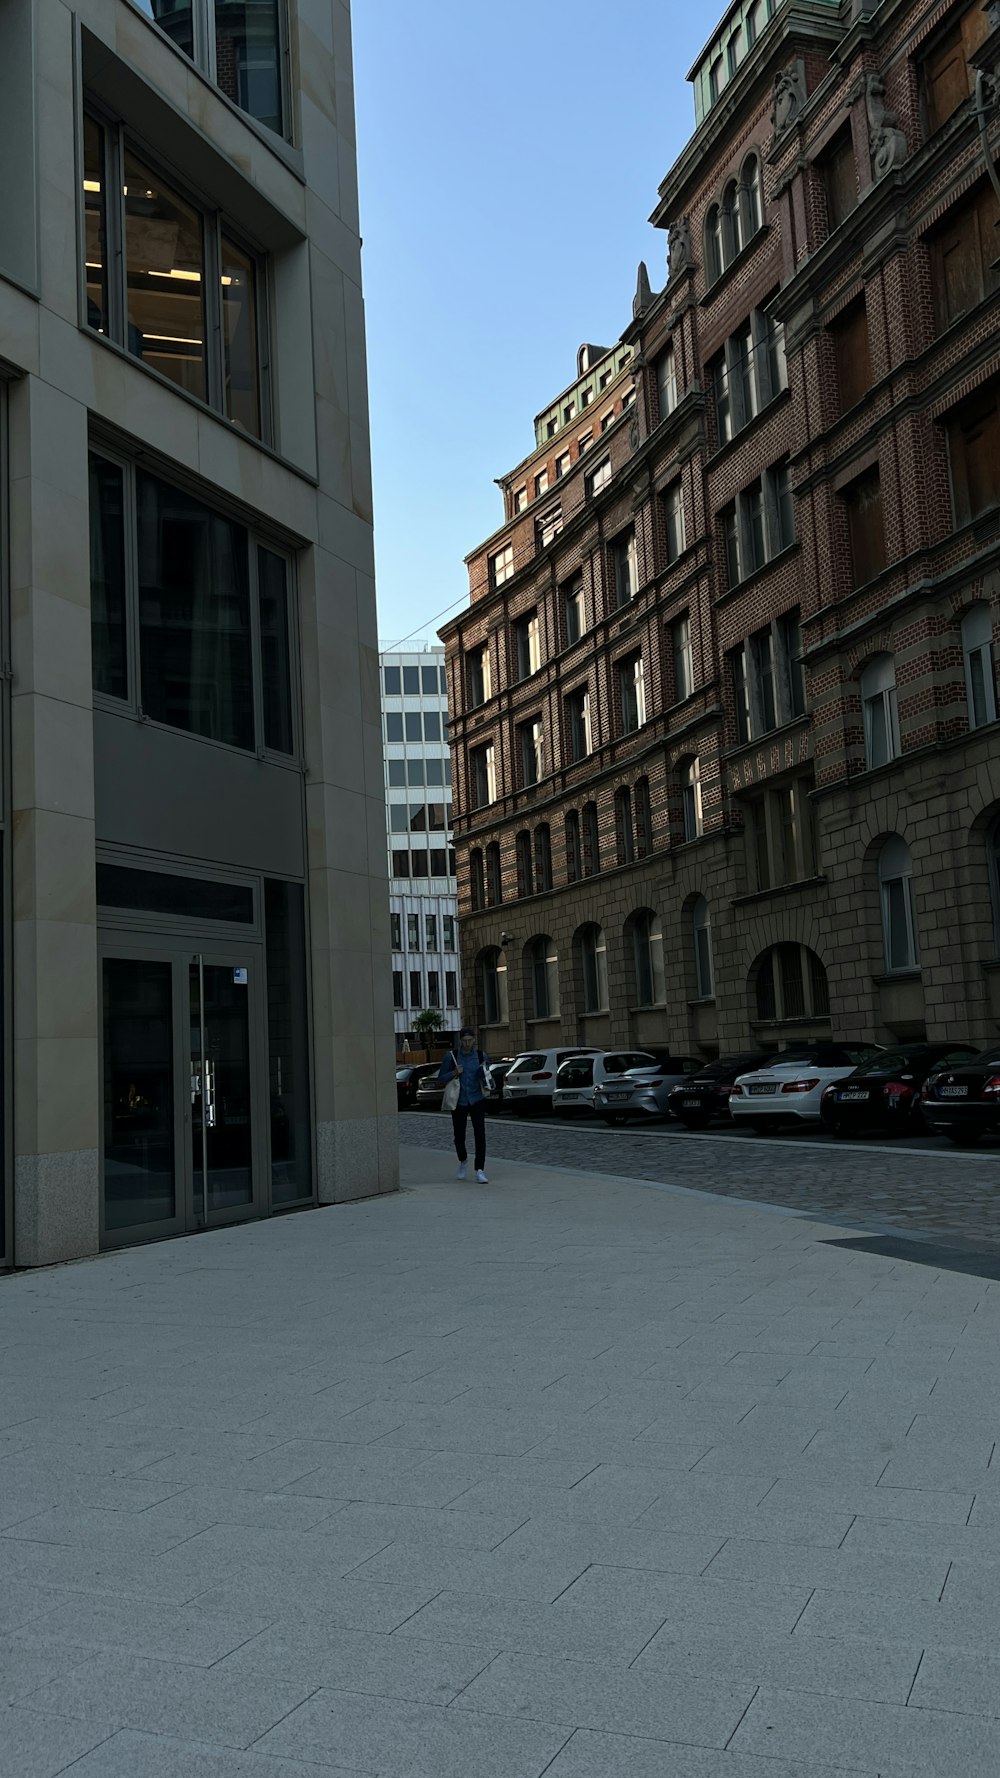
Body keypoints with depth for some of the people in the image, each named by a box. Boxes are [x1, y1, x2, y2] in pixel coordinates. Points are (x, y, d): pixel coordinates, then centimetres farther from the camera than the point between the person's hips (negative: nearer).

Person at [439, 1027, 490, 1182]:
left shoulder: (481, 1056, -2)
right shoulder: (452, 1056, -7)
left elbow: (486, 1079, 9)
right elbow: (441, 1077, -1)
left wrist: (484, 1078, -14)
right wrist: (454, 1073, -19)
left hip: (477, 1101, 0)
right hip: (459, 1102, 0)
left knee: (480, 1134, -13)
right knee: (459, 1136, 6)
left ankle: (480, 1170, -12)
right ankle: (462, 1161, 37)